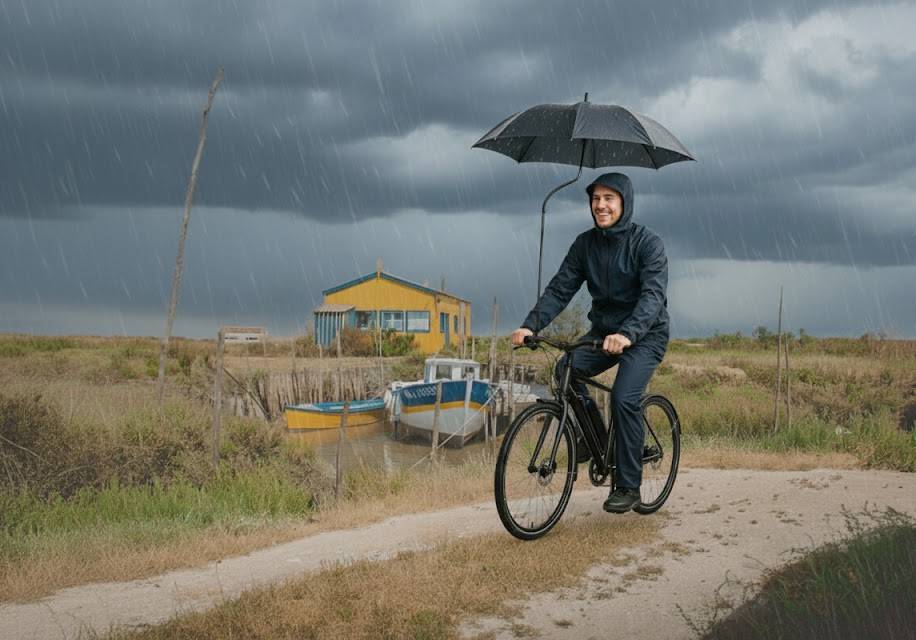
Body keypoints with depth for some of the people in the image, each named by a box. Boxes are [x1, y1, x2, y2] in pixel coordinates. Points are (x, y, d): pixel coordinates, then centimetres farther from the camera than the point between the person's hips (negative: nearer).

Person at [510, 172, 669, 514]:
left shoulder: (647, 243, -16)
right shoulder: (586, 243, 0)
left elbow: (653, 295, -28)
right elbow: (559, 289, -6)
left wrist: (628, 333, -46)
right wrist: (531, 325, -22)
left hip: (645, 335, -5)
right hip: (603, 331, 5)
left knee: (624, 398, -22)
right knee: (566, 369, -21)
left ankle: (627, 486, -8)